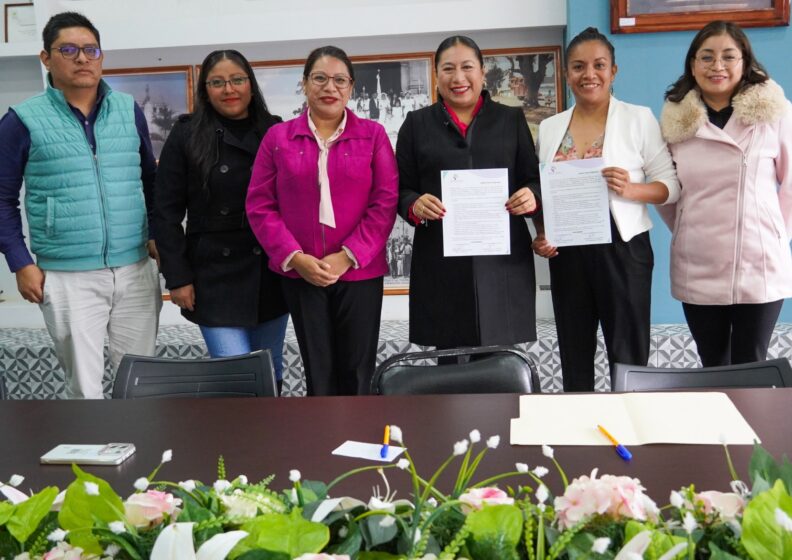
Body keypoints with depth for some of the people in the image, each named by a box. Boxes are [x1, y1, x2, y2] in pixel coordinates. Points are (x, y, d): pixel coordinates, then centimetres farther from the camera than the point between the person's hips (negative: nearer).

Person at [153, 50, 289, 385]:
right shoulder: (186, 136, -2)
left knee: (271, 371, 14)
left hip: (271, 272, 3)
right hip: (215, 277, -3)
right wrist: (177, 277, -7)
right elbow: (167, 213, -2)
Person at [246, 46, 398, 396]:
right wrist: (294, 257, -10)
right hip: (300, 273, 1)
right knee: (318, 370, 8)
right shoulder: (278, 137, 5)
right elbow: (260, 206, 1)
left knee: (357, 370, 6)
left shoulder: (373, 135, 3)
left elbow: (386, 202, -3)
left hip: (359, 272, 0)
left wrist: (348, 256, -12)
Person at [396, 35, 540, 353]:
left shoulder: (512, 119, 14)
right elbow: (401, 189, 9)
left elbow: (535, 181, 13)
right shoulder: (417, 124, 12)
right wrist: (415, 206, -13)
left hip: (502, 262, 1)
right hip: (441, 264, 0)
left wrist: (532, 197, -9)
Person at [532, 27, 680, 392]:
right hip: (566, 253, 4)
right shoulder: (549, 128, 9)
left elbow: (671, 184, -3)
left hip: (622, 248, -3)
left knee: (628, 357, 2)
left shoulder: (639, 119, -2)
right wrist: (541, 235, -3)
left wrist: (631, 189, -21)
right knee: (574, 355, 11)